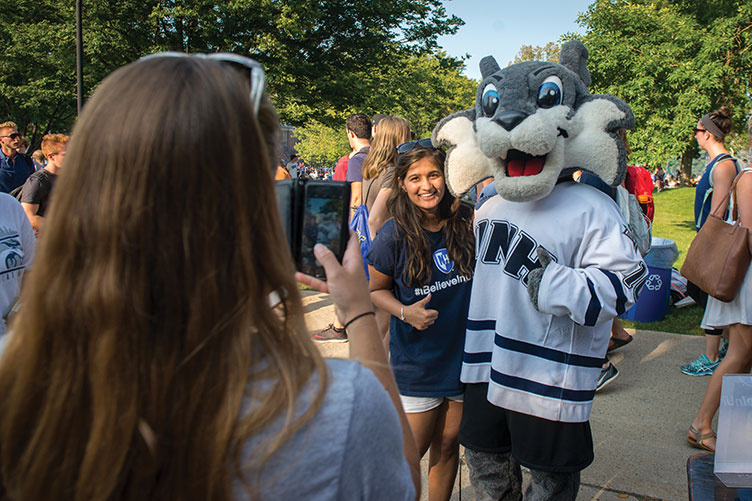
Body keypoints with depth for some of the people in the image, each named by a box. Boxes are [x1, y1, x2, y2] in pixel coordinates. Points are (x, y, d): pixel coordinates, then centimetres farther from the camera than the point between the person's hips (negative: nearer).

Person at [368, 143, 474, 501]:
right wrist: (405, 312, -19)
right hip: (416, 363, -2)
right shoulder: (394, 235, -13)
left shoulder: (468, 222, -8)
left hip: (466, 354, 2)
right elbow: (376, 289, 1)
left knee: (447, 447, 16)